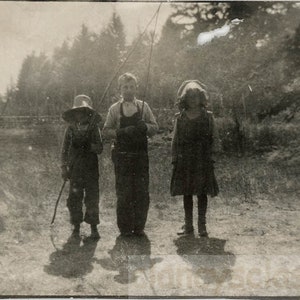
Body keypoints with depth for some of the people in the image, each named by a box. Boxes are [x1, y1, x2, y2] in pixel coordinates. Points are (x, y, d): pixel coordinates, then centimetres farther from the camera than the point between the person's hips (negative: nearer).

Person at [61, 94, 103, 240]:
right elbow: (64, 149, 7)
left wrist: (89, 145, -20)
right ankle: (76, 227, 15)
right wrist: (64, 167, 2)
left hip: (91, 168, -1)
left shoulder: (94, 128, 3)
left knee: (92, 197, -1)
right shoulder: (71, 128, 6)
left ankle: (94, 228, 9)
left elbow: (99, 149, -2)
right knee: (74, 198, 3)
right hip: (75, 168, 1)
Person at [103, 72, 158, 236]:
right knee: (123, 194, -1)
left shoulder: (143, 106, 9)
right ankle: (125, 228, 11)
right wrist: (122, 132, -15)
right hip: (122, 156, -1)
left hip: (141, 155, 2)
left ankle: (139, 227, 14)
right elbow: (106, 131, 1)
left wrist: (145, 126, -14)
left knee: (142, 192, 2)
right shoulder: (114, 109, 4)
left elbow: (155, 127, 7)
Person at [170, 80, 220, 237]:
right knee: (186, 193, 6)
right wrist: (174, 159, 3)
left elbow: (215, 139, 5)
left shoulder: (207, 116, 3)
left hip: (203, 161, -1)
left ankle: (202, 225, 12)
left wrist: (210, 153, -7)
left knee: (202, 192, 2)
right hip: (184, 161, 1)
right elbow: (175, 140, 8)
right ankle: (188, 225, 16)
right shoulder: (180, 117, 6)